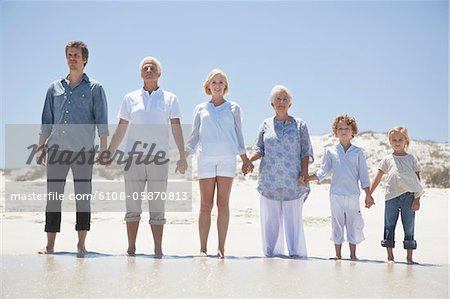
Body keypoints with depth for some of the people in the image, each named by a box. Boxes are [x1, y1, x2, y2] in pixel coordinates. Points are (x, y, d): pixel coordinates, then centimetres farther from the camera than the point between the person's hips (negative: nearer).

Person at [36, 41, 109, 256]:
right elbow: (46, 122, 17)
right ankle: (50, 245, 5)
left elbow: (101, 122, 2)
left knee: (83, 197, -1)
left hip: (83, 150, -3)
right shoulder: (55, 87, 16)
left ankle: (81, 245, 5)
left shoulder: (94, 88, 7)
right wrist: (41, 147, 11)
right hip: (57, 149, 3)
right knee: (53, 197, 1)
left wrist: (104, 150, -7)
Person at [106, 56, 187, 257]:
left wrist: (182, 156, -6)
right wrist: (109, 154, 8)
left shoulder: (169, 98, 9)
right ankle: (131, 249, 8)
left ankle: (158, 250, 4)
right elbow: (120, 130, 13)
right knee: (132, 206, 2)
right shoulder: (130, 98, 12)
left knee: (157, 207, 0)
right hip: (133, 158, 1)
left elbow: (176, 128, 3)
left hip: (159, 159, -1)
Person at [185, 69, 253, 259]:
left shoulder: (233, 108, 13)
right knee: (206, 205, -2)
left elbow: (238, 135, 16)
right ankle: (203, 248, 0)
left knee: (223, 204, -2)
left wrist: (245, 159, 11)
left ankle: (221, 248, -1)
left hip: (227, 158, 0)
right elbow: (194, 135, 14)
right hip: (206, 158, 0)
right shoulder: (201, 109, 14)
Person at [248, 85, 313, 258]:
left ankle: (297, 254, 4)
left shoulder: (299, 125, 7)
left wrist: (304, 171, -8)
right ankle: (272, 254, 12)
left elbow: (306, 152, 6)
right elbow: (259, 150, 11)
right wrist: (248, 160, -8)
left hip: (293, 181, -2)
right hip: (269, 181, 2)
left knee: (293, 219, -3)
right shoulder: (266, 125, 11)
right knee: (270, 219, 4)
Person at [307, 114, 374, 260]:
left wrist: (368, 195, 3)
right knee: (337, 224, 6)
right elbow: (323, 171, 5)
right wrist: (307, 178, -10)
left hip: (353, 194, 0)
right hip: (336, 194, 0)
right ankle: (338, 254, 14)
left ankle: (353, 255, 12)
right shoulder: (330, 151, 5)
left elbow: (363, 174, 6)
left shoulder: (358, 152, 5)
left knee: (353, 224, 3)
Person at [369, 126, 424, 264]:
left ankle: (409, 257, 7)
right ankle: (390, 256, 11)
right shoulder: (387, 159, 11)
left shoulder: (411, 159, 9)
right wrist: (369, 194, 5)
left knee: (409, 228, 1)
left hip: (408, 196, -1)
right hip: (391, 196, 1)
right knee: (389, 226, 3)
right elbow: (377, 178, 11)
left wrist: (417, 199, -2)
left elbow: (418, 179, 6)